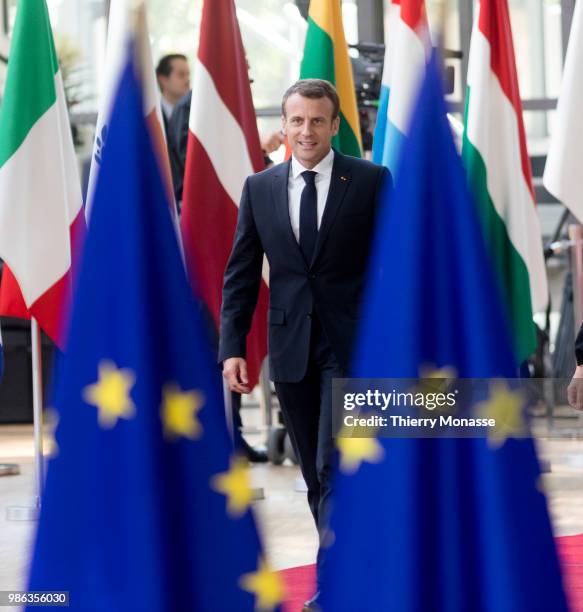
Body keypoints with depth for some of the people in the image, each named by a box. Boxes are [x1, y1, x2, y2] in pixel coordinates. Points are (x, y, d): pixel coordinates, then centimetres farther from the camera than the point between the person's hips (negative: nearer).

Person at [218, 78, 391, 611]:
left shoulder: (371, 181, -2)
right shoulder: (260, 188, 7)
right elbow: (241, 274, 8)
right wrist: (232, 347, -1)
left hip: (352, 346, -4)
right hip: (291, 348, 4)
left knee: (334, 468, -12)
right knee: (315, 473, 10)